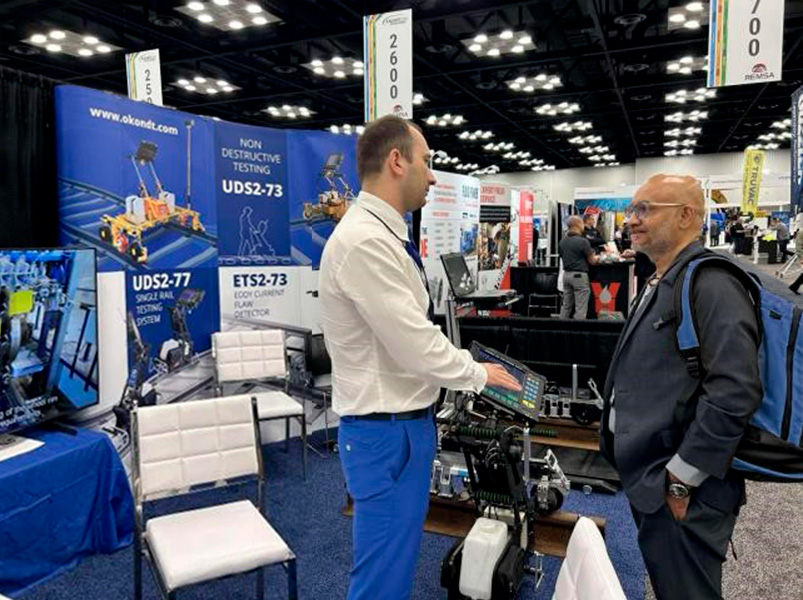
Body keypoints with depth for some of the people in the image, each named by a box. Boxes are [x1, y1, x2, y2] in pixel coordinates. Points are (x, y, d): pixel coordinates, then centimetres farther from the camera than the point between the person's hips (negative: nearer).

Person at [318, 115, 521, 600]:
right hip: (387, 430, -10)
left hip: (407, 420, 10)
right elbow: (417, 346, -23)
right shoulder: (364, 240, -24)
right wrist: (479, 373, -6)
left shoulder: (385, 236, 8)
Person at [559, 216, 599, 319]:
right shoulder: (582, 241, -13)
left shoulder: (562, 241, 7)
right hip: (579, 275, -7)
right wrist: (596, 258, 17)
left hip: (566, 274, 7)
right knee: (580, 308, -3)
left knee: (566, 306, 12)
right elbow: (592, 261, -7)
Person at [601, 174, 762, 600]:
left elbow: (735, 392, -27)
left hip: (680, 493, -9)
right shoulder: (660, 284, 13)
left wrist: (680, 478, -21)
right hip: (648, 481, 9)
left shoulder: (711, 284, -19)